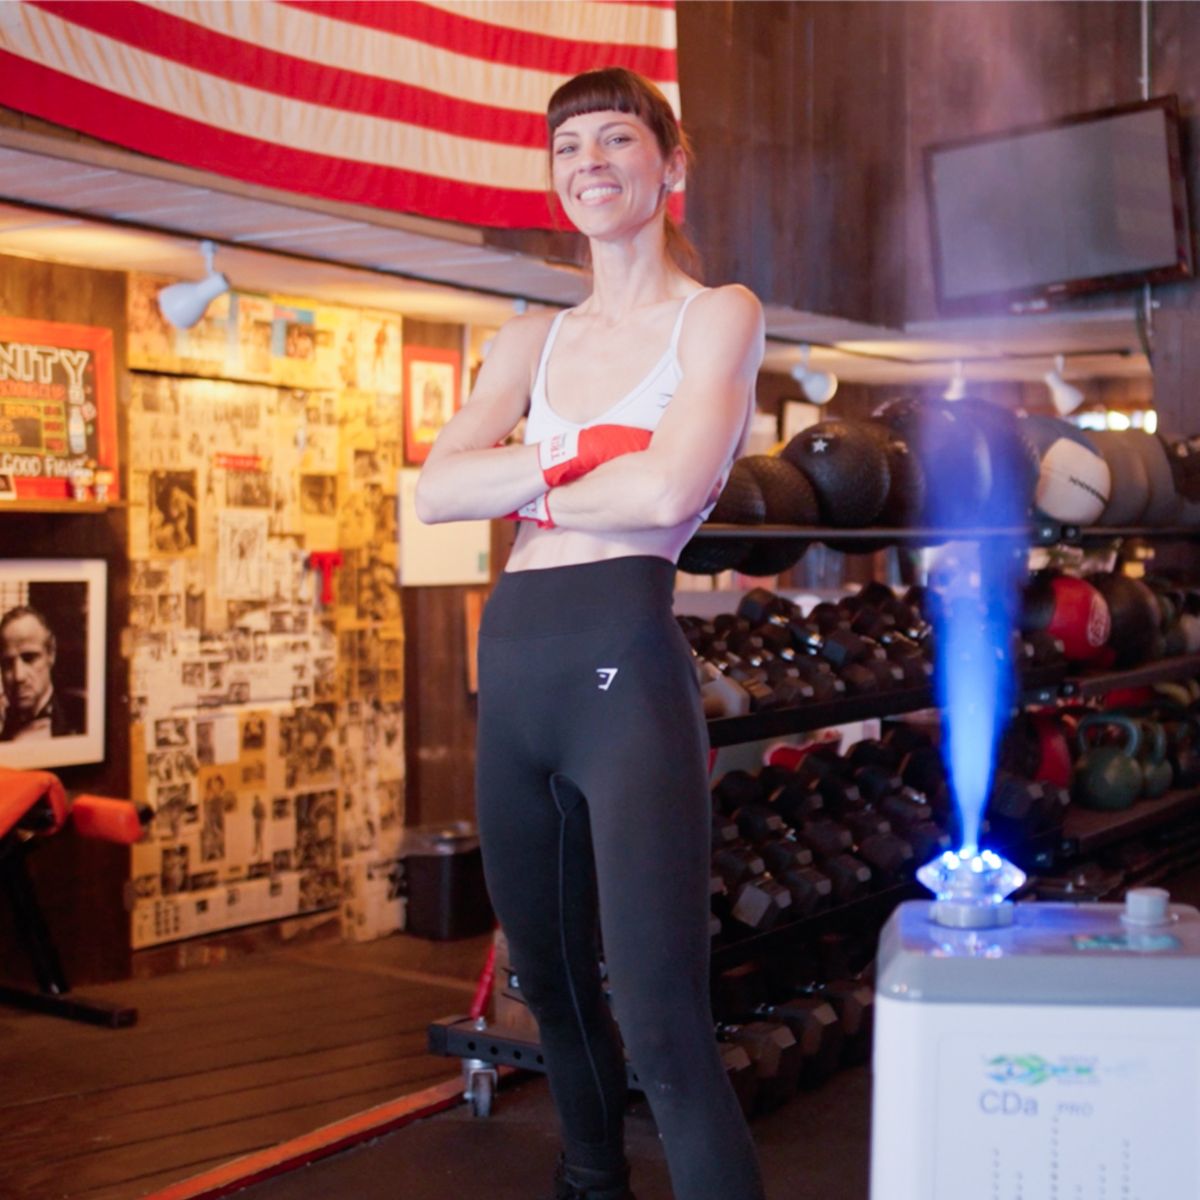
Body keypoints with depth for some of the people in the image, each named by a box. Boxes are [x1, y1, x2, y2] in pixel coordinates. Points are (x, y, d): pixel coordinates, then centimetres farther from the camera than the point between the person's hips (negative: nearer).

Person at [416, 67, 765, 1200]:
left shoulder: (717, 315, 2)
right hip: (511, 671, 6)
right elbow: (436, 490, 2)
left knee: (661, 1025, -11)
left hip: (627, 668, -6)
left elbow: (666, 491, -14)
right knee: (550, 981, 20)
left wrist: (530, 490, 0)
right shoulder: (530, 341, 16)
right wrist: (576, 462, -9)